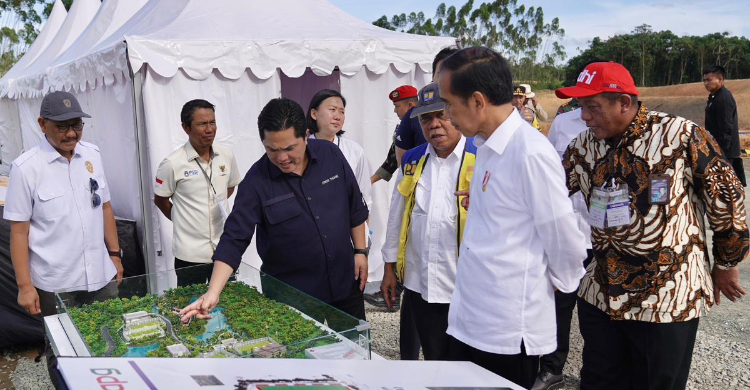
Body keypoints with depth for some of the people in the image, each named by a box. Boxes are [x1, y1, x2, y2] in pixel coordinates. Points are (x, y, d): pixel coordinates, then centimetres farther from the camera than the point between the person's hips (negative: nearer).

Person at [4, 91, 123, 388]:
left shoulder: (92, 154, 2)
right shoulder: (25, 168, -11)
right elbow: (18, 231, -8)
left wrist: (115, 254, 12)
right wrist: (25, 285, -9)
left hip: (101, 275, 4)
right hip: (55, 283, -3)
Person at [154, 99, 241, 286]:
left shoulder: (226, 155, 0)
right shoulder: (172, 164, -11)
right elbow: (160, 200, 2)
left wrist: (215, 207, 9)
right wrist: (183, 220, 7)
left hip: (223, 250, 4)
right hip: (190, 255, -3)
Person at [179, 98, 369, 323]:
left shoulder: (331, 155, -7)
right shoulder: (256, 182, -17)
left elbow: (355, 208, 4)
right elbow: (234, 239, -19)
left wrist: (360, 251, 4)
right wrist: (213, 292, -28)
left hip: (345, 283, 4)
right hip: (292, 295, -3)